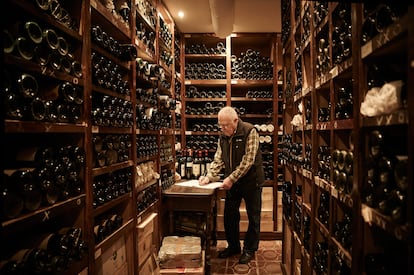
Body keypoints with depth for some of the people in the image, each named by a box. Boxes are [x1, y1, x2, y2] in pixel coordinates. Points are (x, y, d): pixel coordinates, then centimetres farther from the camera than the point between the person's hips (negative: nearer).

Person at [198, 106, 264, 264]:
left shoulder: (250, 132, -17)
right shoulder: (223, 136, 2)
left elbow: (248, 160, -22)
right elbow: (218, 159, 3)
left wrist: (231, 178, -23)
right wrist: (209, 177, -12)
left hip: (251, 181, -5)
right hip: (231, 182, 6)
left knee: (253, 217, 8)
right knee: (229, 215, 12)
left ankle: (249, 249, 25)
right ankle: (233, 246, 32)